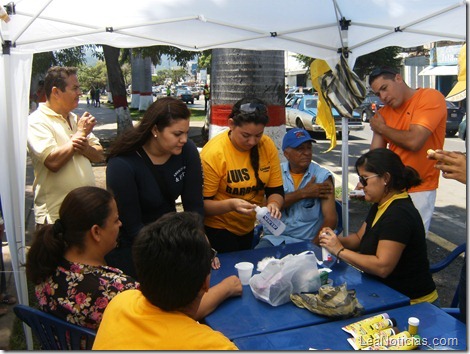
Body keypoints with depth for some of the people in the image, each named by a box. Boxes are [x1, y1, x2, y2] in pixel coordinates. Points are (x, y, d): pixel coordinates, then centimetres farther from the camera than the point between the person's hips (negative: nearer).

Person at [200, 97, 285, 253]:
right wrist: (230, 205, -37)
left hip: (248, 228, 5)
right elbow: (202, 203, -21)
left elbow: (276, 190, -6)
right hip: (217, 230, -5)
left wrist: (274, 204, -27)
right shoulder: (213, 153, -25)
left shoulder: (267, 145, -12)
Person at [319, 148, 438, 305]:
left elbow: (382, 267, -28)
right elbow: (360, 237, 18)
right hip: (385, 293, 8)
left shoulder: (400, 214, -24)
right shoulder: (380, 206, 7)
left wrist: (340, 250, -20)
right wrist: (336, 240, -2)